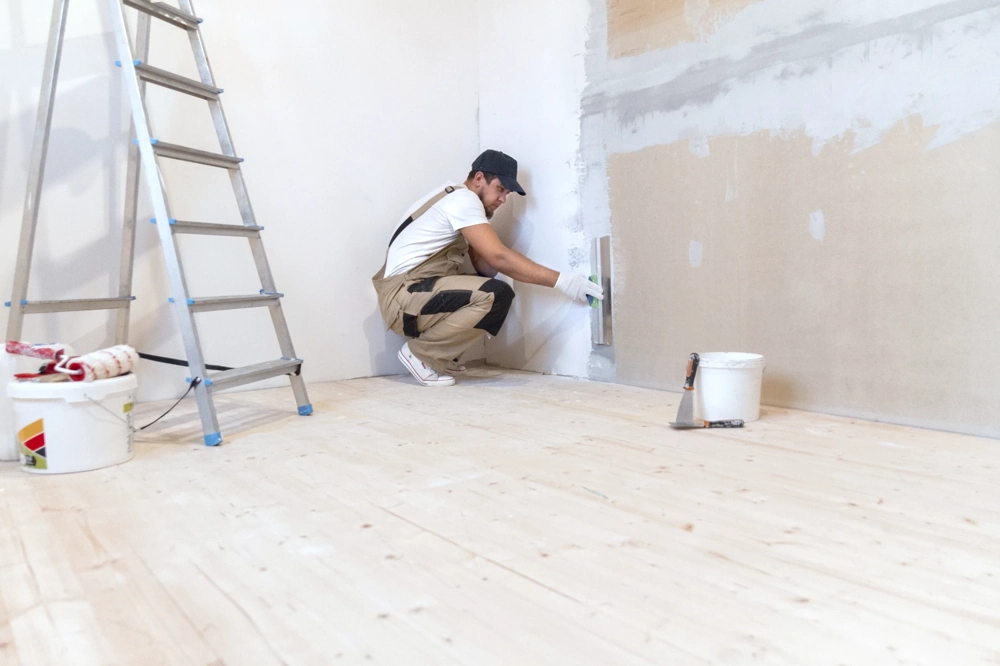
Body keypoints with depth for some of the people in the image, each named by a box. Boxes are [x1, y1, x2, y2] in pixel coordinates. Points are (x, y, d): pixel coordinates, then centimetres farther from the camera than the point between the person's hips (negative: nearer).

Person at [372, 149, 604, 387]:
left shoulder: (456, 199, 19)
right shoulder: (462, 198, -12)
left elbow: (479, 260, 12)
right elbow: (498, 257, -22)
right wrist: (561, 280, -22)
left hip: (418, 293, 10)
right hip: (403, 298, -10)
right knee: (496, 295, -25)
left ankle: (435, 356, 7)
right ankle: (421, 354, -9)